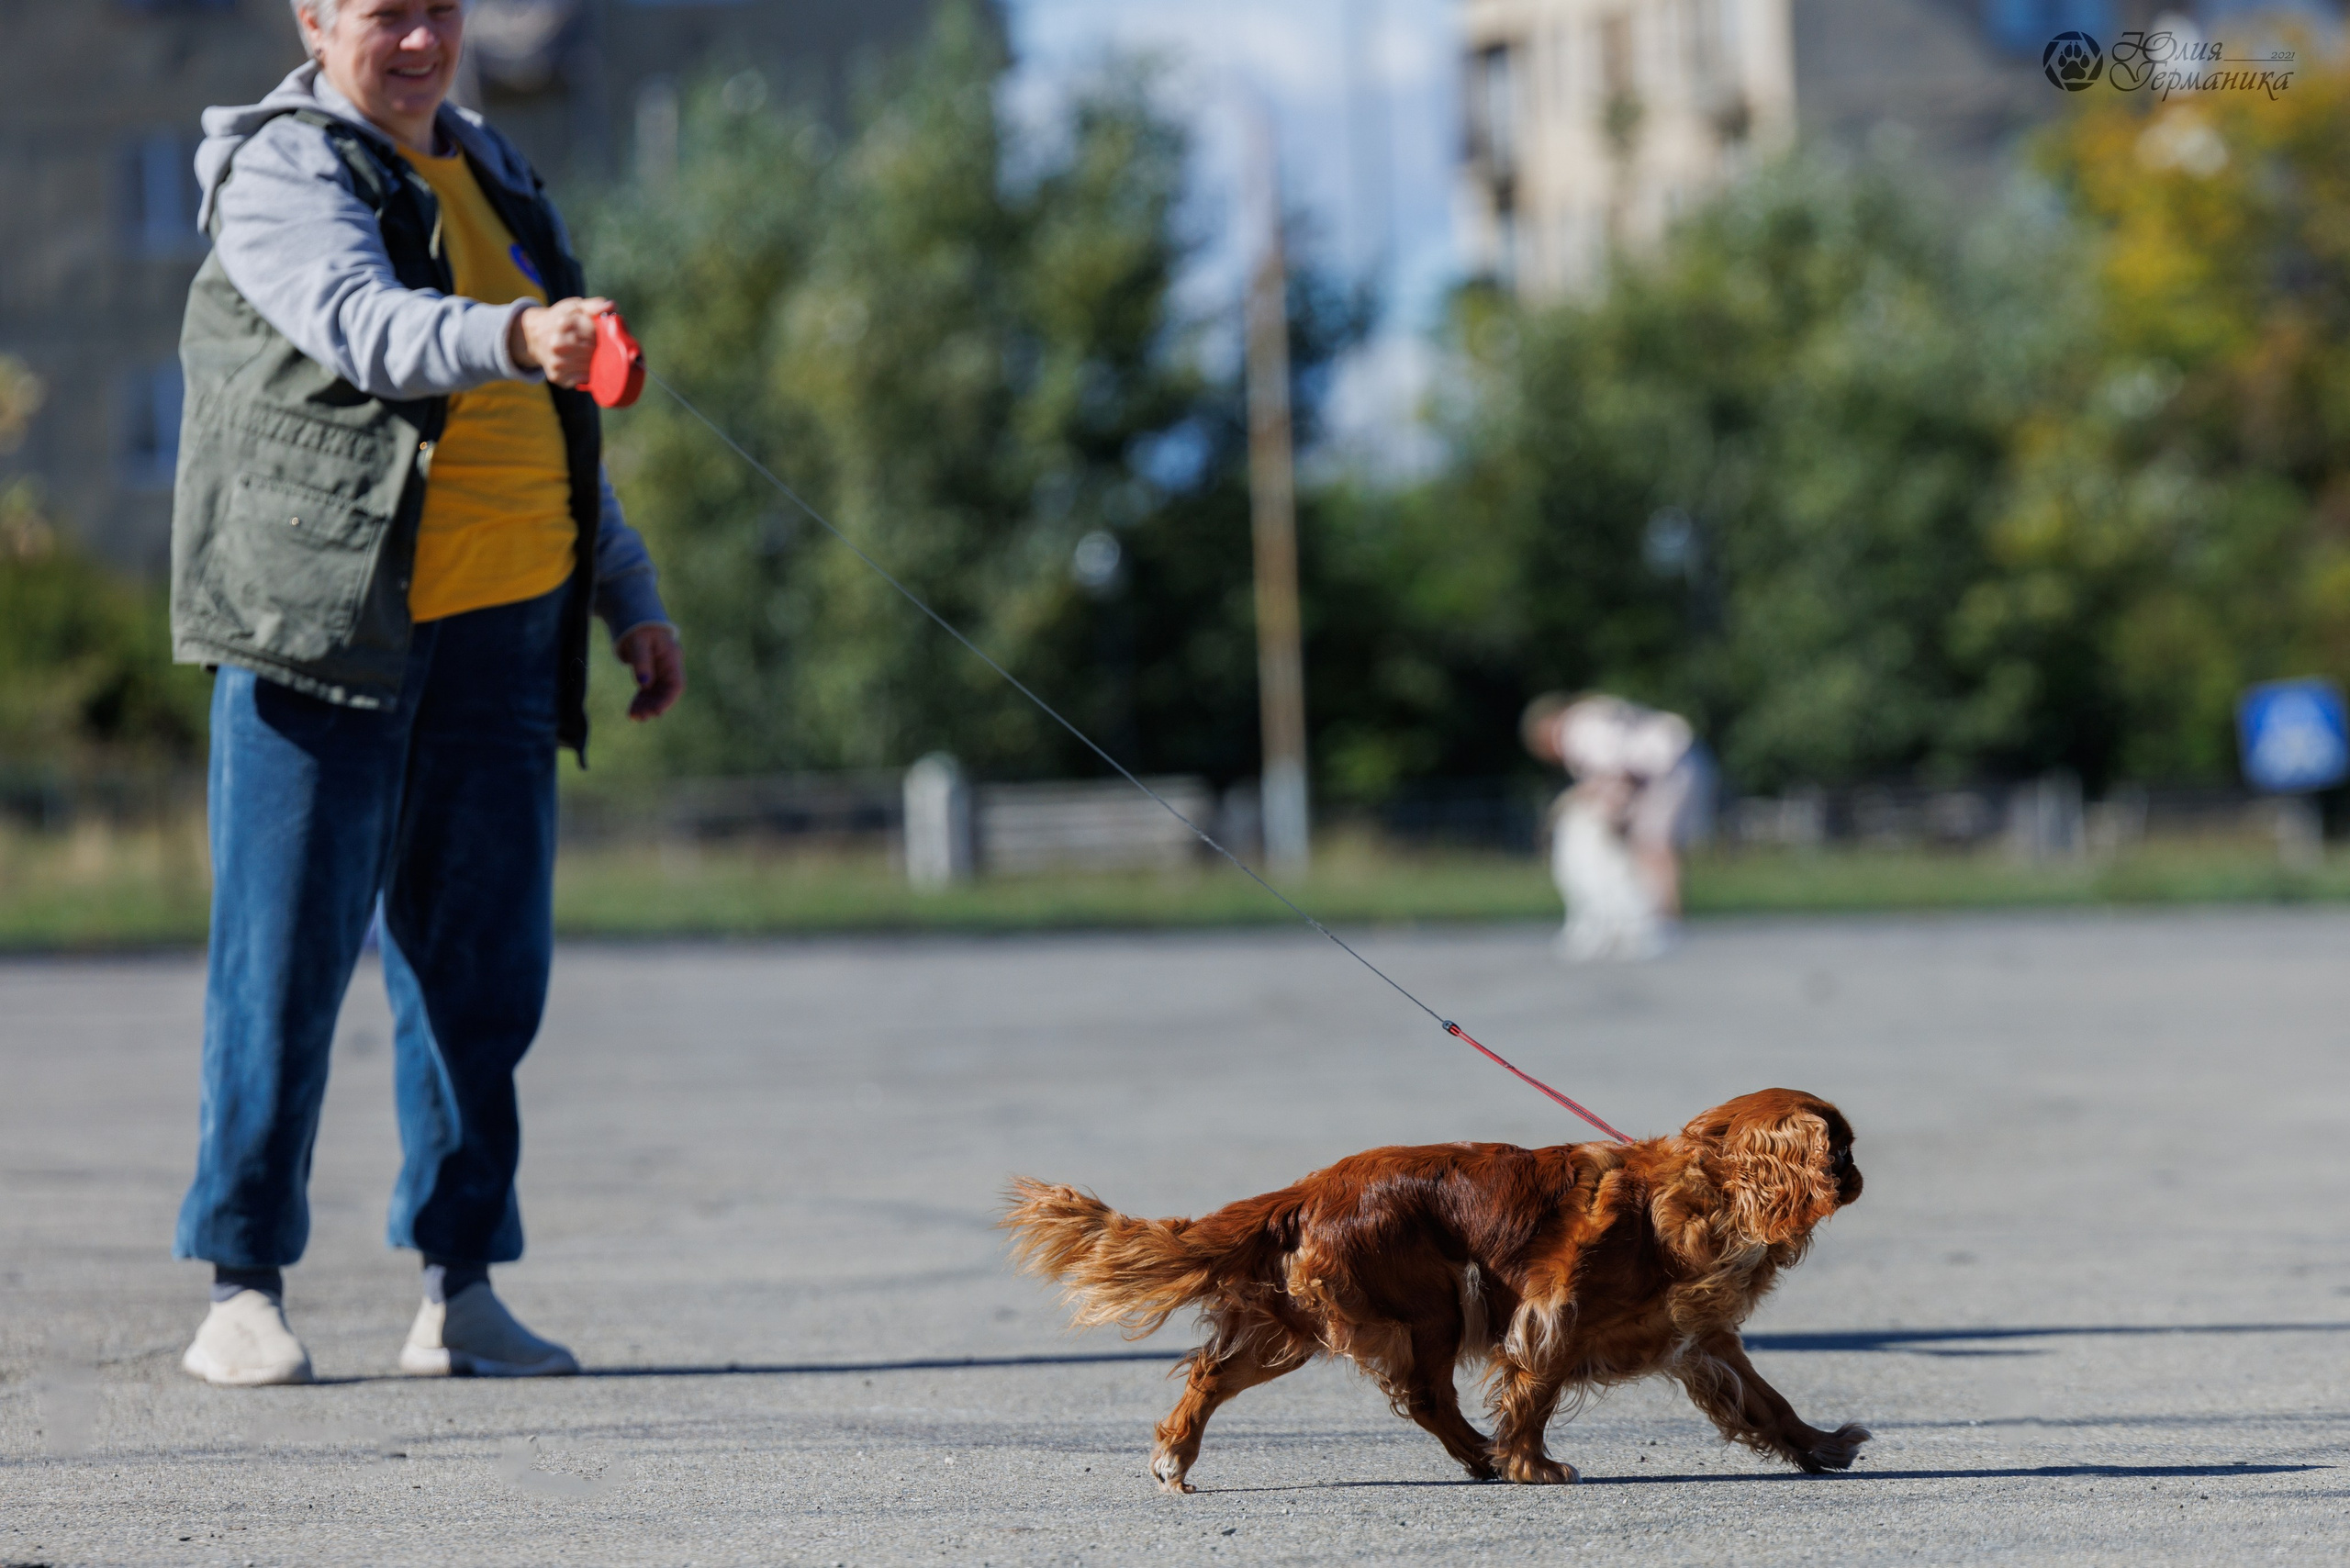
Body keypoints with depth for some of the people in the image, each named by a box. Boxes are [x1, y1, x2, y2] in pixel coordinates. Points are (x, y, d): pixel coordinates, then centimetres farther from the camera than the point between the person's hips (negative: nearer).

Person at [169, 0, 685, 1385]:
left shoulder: (490, 169, 19)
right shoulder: (279, 170, -4)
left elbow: (557, 413, 26)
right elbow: (364, 325, -25)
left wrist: (631, 597, 21)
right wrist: (510, 337, -43)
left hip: (499, 630, 6)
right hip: (327, 620, -6)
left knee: (484, 959, 5)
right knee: (289, 956, -4)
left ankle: (461, 1289, 11)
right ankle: (244, 1286, 3)